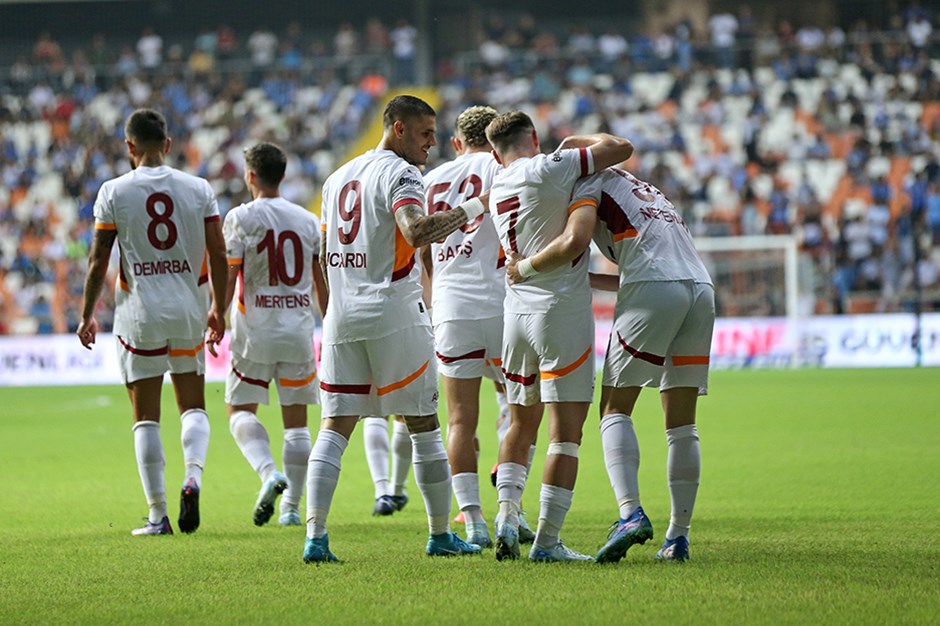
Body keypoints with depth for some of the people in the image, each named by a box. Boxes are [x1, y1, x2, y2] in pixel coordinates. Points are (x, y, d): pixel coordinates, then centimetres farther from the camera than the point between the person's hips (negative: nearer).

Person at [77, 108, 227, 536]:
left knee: (146, 417, 4)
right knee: (193, 407, 14)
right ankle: (193, 476, -13)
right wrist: (218, 310, 15)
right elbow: (218, 256, 2)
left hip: (140, 311, -2)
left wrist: (87, 315, 8)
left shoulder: (114, 192, -4)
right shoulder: (199, 190, 1)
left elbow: (98, 262, -3)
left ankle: (158, 515, 2)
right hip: (188, 309, 2)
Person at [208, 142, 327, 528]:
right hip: (299, 330, 3)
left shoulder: (240, 218, -5)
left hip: (255, 332, -3)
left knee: (240, 410, 7)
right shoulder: (309, 221, 7)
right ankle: (291, 506, 9)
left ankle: (269, 473, -19)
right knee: (296, 420, 9)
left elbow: (228, 278, -8)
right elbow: (322, 283, 10)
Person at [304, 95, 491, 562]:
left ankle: (315, 536, -10)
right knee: (423, 426, 5)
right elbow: (416, 231, -27)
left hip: (341, 314, 6)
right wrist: (472, 209, -19)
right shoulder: (398, 173, -8)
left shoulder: (338, 177, 17)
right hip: (393, 313, -6)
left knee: (335, 427, 2)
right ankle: (440, 536, 11)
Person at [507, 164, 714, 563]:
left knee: (615, 410, 0)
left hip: (654, 292, -7)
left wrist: (523, 268, 4)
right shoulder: (639, 189, 33)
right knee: (681, 424, 9)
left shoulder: (589, 182, 9)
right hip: (700, 287, 7)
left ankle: (630, 512, -19)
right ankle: (678, 535, 6)